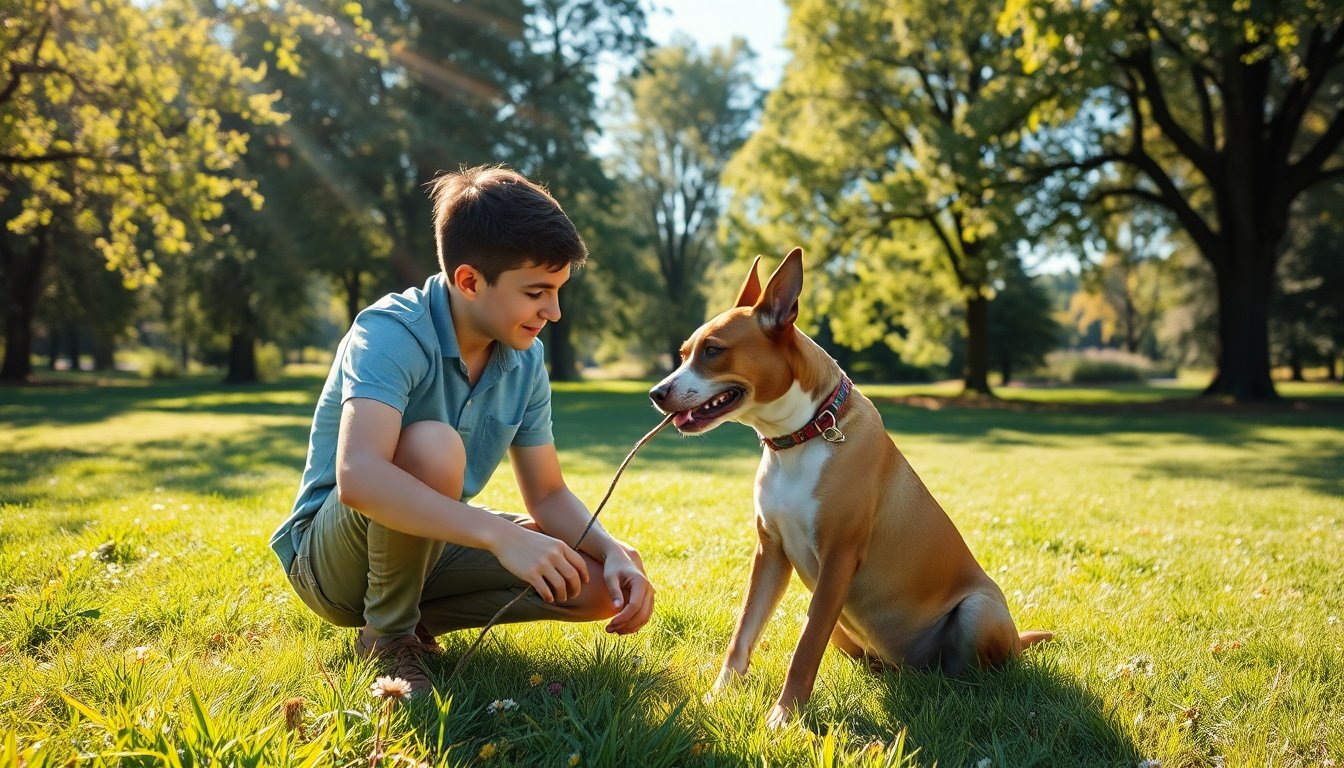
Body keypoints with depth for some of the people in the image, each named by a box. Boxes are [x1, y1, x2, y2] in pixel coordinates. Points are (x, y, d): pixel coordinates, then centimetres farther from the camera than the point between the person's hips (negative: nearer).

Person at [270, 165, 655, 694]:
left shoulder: (525, 360, -5)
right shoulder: (392, 332, -25)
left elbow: (548, 496, 0)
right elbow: (358, 477, -41)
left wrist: (614, 552, -19)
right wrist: (501, 536, -46)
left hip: (428, 547, 6)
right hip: (330, 557, -6)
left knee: (605, 582, -9)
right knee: (432, 447, -36)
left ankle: (413, 616, 3)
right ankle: (386, 637, -13)